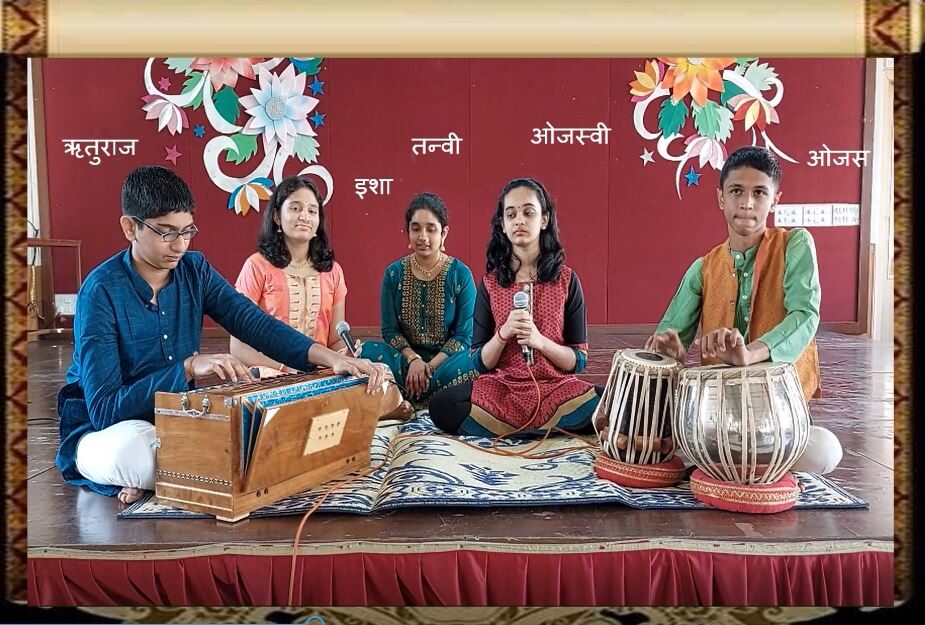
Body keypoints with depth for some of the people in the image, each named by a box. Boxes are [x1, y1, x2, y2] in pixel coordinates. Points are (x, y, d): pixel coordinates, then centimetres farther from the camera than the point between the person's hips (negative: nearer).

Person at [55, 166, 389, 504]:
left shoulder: (194, 269, -3)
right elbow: (103, 409, -25)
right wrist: (189, 367, -36)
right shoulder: (102, 290, -19)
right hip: (105, 430, -5)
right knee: (133, 450, -39)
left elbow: (255, 324, -15)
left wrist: (332, 358, -30)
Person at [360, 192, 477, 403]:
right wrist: (413, 359, -17)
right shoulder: (394, 273, 2)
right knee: (366, 351, -26)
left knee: (471, 363, -34)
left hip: (445, 360, -1)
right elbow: (390, 330, 2)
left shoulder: (461, 274, -4)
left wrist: (431, 366, -19)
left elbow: (464, 335, -6)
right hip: (405, 358, 1)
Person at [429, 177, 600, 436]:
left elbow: (578, 360, 1)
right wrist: (503, 333, -15)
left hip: (556, 387, 0)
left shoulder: (566, 279, 2)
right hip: (501, 389, 0)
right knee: (441, 406, -28)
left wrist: (539, 341, -16)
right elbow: (481, 363, 4)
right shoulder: (490, 283, 4)